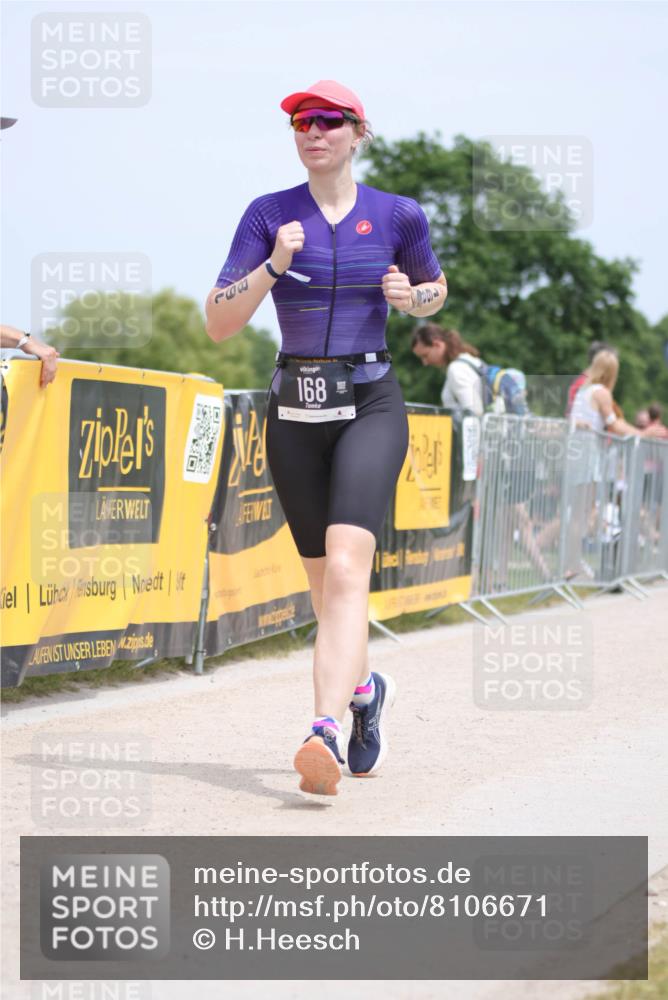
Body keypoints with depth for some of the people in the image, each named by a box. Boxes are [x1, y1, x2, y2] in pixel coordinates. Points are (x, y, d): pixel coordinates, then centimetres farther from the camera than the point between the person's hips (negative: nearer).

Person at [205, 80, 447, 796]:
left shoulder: (399, 216, 2)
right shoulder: (268, 215, 2)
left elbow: (436, 290, 20)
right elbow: (218, 323, -3)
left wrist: (410, 297, -3)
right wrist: (273, 266, -18)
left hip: (371, 405, -2)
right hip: (294, 413, 3)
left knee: (345, 567, -21)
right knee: (323, 581, 12)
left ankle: (326, 732, -32)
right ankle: (364, 689, 41)